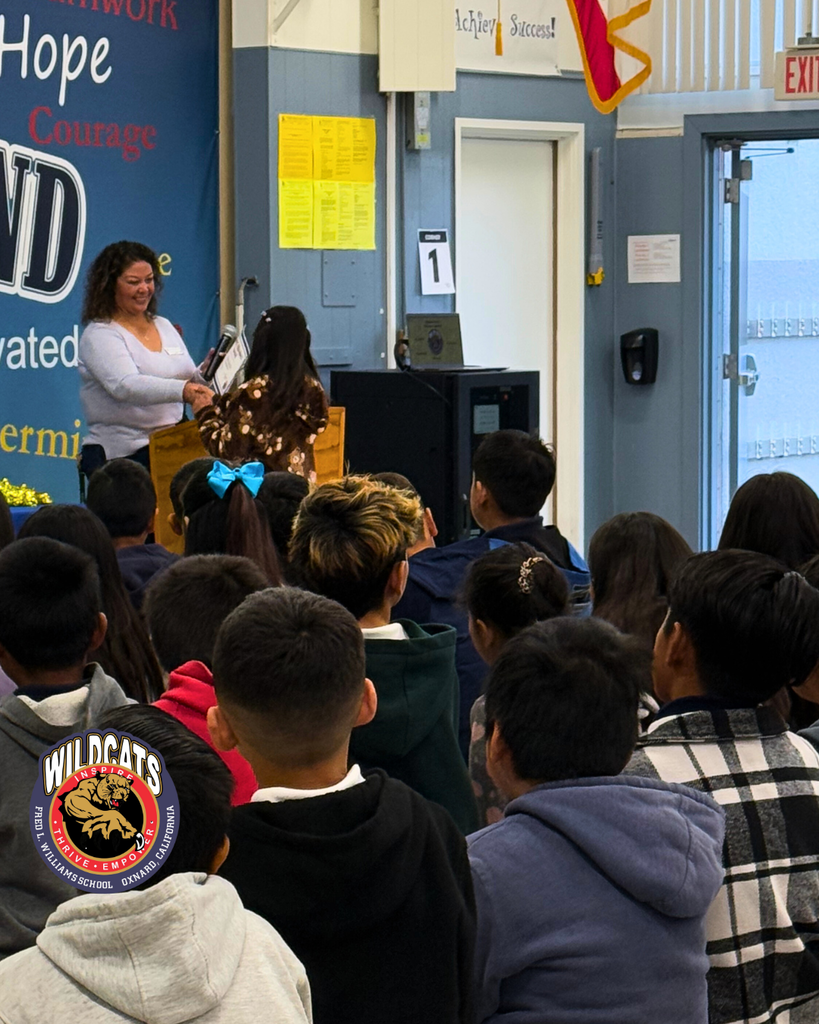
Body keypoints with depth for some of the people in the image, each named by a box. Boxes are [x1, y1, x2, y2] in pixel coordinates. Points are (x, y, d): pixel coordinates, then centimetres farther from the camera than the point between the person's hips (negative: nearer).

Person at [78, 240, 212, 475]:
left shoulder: (164, 326, 19)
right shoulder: (99, 335, -4)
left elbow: (189, 382, 25)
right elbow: (125, 386, -22)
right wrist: (181, 390, -37)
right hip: (121, 455, -6)